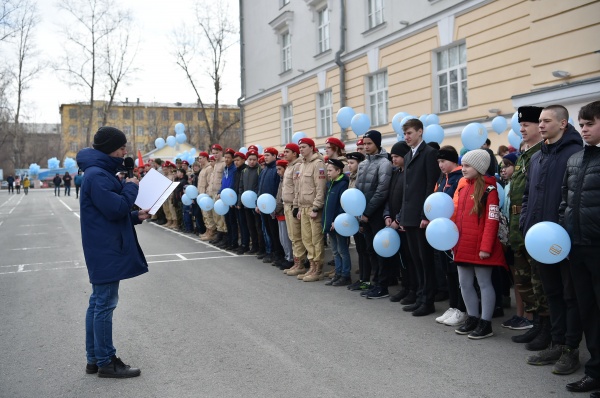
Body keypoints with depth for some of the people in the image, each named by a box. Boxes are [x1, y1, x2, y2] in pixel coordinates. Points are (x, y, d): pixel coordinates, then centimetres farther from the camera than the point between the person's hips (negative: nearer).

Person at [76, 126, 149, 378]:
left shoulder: (100, 172, 15)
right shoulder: (97, 175, -18)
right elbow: (116, 208, -23)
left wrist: (136, 216, 9)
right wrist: (131, 187, -9)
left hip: (103, 250, 11)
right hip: (106, 251, -11)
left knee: (98, 303, 14)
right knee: (104, 305, -3)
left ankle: (94, 359, 23)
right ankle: (106, 362, 5)